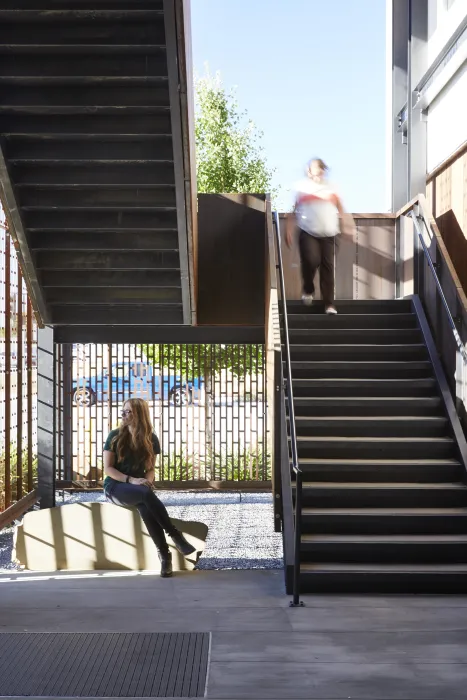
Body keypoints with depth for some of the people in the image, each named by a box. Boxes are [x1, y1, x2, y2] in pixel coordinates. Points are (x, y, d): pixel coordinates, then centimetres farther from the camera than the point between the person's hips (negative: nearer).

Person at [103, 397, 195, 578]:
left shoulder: (151, 439, 3)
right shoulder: (115, 436, -5)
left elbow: (150, 469, 9)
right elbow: (108, 468, -8)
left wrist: (147, 481, -15)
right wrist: (131, 480, -21)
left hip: (138, 487, 2)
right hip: (115, 487, -2)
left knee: (145, 507, -36)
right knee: (146, 494, -36)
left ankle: (164, 554, -33)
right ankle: (175, 535, -31)